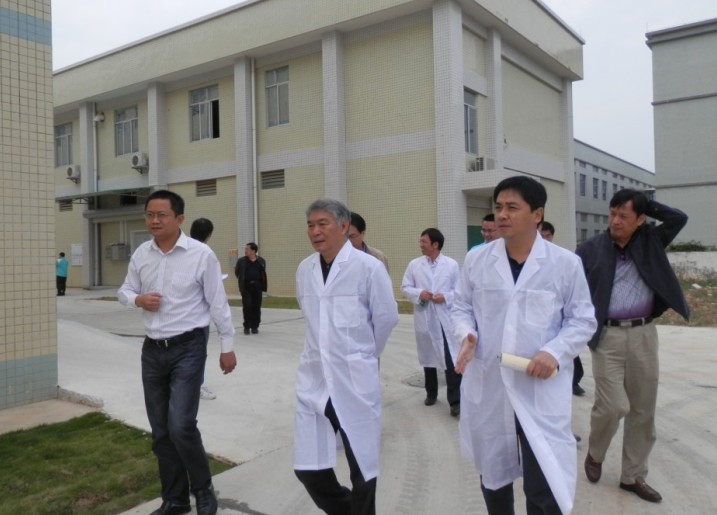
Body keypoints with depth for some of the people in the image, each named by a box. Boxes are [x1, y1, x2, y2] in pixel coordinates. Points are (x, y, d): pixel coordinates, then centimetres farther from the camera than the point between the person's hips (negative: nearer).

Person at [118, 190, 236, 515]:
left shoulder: (201, 254, -11)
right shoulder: (141, 254, 3)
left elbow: (217, 303, -7)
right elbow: (124, 291, 15)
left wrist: (227, 346, -4)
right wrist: (137, 299, -9)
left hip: (188, 348, -5)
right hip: (152, 350, 6)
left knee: (181, 426, -11)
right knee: (161, 431, 12)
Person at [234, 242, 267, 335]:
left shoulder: (261, 261, 4)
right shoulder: (241, 261, 1)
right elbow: (237, 272, 9)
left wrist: (263, 285, 6)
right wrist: (241, 281, 5)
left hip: (257, 286, 1)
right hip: (246, 286, -1)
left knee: (256, 307, 5)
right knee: (247, 306, -5)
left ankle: (255, 326, 16)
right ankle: (247, 326, 7)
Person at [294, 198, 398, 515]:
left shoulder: (368, 267, -11)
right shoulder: (304, 270, 4)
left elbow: (387, 317, -2)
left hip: (355, 382, -4)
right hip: (313, 380, 4)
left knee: (362, 469, 11)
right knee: (308, 467, 8)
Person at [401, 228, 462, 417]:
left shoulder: (451, 264, -2)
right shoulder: (414, 264, 3)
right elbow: (405, 288, 4)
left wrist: (446, 297, -17)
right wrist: (418, 293, -14)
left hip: (446, 319, -3)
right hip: (424, 319, 3)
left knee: (451, 361, -6)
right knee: (427, 359, 16)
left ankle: (455, 401, 1)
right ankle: (431, 393, 34)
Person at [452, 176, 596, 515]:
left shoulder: (565, 263, -4)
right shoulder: (476, 260, 2)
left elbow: (582, 320, 0)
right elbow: (461, 306, 11)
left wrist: (555, 352, -16)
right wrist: (467, 334, -10)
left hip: (541, 390, -3)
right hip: (486, 386, 3)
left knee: (544, 488, 0)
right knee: (492, 473, 21)